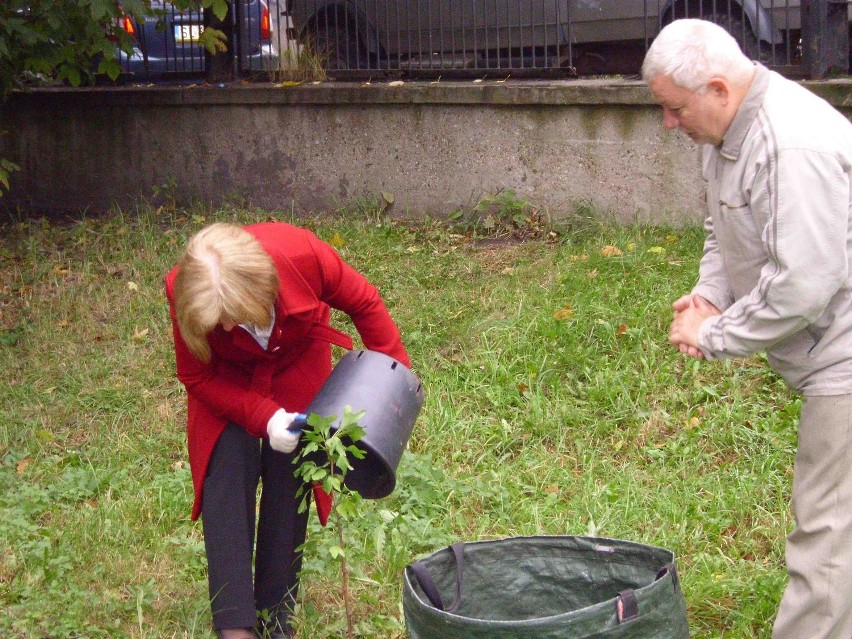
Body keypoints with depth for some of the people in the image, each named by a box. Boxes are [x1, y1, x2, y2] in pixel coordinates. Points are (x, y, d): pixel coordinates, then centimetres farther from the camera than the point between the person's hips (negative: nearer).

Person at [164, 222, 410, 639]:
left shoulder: (303, 255, -39)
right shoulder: (184, 294, -37)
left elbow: (363, 303, -16)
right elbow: (196, 377, -20)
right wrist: (264, 418, -33)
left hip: (297, 371, 1)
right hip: (226, 382, -1)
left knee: (288, 490, -3)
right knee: (227, 491, -13)